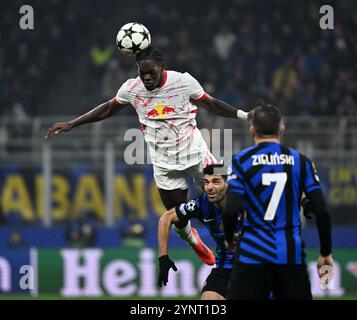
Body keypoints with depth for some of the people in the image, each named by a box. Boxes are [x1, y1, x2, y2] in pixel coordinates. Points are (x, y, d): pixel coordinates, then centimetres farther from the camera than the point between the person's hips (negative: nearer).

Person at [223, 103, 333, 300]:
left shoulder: (240, 161, 0)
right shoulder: (300, 161, 5)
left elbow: (231, 211, -10)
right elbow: (321, 211, 0)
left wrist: (229, 239, 10)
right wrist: (325, 253, 10)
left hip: (253, 253, -2)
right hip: (292, 256, 2)